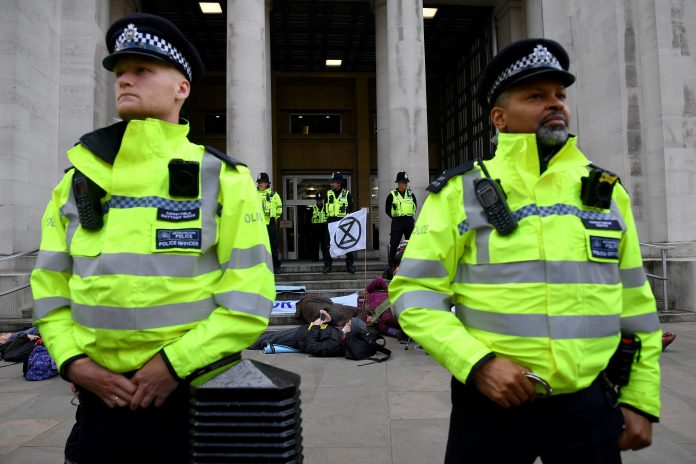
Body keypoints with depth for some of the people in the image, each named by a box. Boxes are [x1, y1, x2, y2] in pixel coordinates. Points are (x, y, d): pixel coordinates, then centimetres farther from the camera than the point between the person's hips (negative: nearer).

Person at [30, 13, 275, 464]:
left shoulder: (222, 179, -7)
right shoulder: (79, 180, 5)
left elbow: (249, 298, -11)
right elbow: (50, 286, 9)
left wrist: (174, 363, -15)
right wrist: (71, 359, -5)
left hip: (192, 395, -3)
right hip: (101, 396, 4)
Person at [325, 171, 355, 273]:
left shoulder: (347, 194, 1)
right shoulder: (328, 193, 7)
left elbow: (350, 209, 6)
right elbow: (326, 208, 13)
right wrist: (329, 217, 3)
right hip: (331, 221, 2)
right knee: (329, 243, 0)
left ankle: (349, 264, 9)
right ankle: (328, 264, 7)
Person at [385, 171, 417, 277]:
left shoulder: (411, 194, 11)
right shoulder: (392, 195, 0)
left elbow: (415, 206, 21)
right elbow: (387, 209, 5)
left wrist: (410, 216, 10)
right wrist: (395, 217, -1)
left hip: (409, 221, 4)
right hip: (397, 222, -3)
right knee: (394, 244, -7)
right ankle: (392, 265, -1)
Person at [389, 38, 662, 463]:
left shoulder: (607, 192, 5)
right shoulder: (460, 192, -6)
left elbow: (635, 302, 9)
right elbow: (416, 294, -7)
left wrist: (641, 399, 8)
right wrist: (476, 362, -18)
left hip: (590, 405, 4)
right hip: (491, 402, -3)